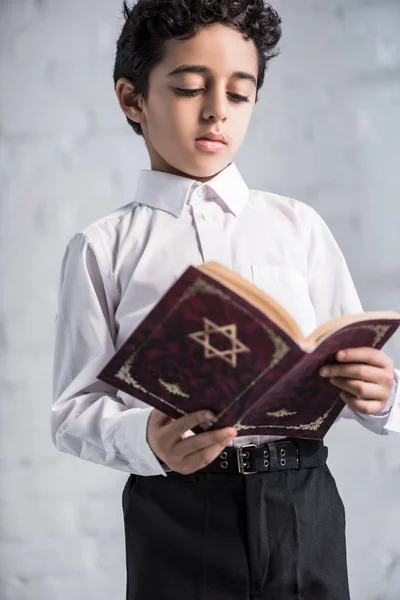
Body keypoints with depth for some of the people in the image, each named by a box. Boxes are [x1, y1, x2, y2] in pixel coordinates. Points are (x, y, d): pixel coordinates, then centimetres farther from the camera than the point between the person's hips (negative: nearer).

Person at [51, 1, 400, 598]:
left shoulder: (298, 225, 6)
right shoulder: (103, 249, 0)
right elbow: (75, 410, -1)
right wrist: (145, 438, -22)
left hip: (303, 507, 2)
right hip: (176, 519, -2)